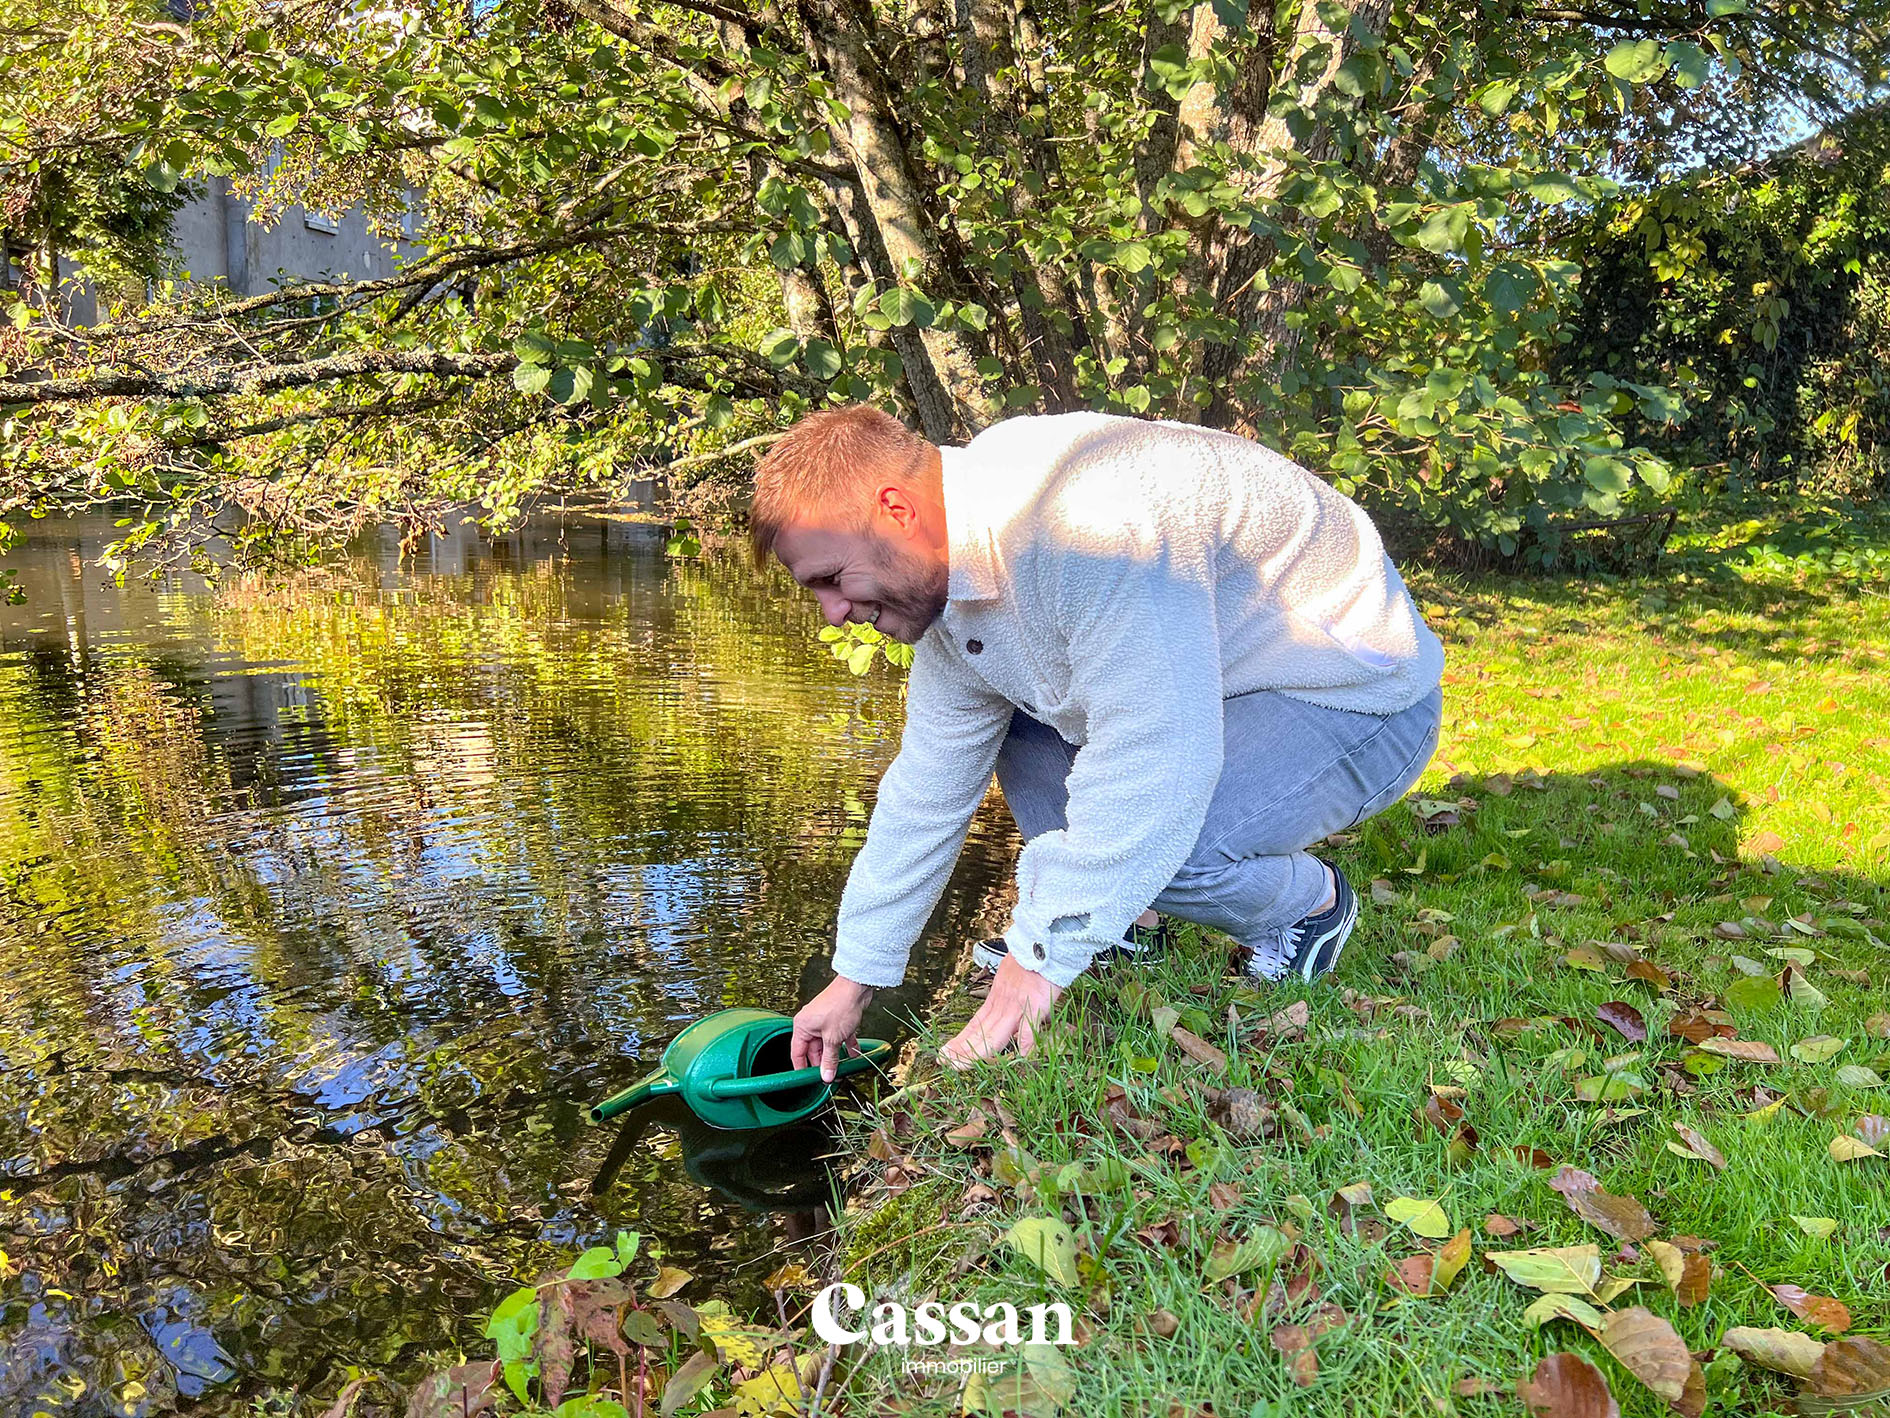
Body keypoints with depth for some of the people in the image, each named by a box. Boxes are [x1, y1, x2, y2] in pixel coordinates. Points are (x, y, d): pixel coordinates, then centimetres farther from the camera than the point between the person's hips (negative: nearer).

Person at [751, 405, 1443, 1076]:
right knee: (998, 720, 6)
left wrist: (1042, 957, -28)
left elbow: (1154, 764, -37)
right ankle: (1120, 926, 9)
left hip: (1361, 699, -9)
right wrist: (855, 978, 10)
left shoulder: (1086, 517, -34)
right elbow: (929, 789, 6)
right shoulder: (952, 582, -2)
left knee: (1150, 839, -33)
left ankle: (1311, 901, 0)